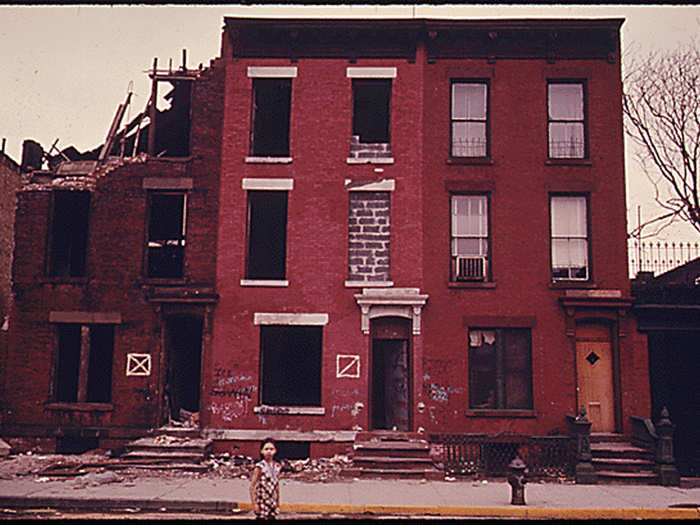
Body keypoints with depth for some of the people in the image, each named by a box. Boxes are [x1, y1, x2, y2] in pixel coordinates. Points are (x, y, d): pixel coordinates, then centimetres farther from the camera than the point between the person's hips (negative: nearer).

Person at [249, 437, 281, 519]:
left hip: (273, 504, 5)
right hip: (262, 503, -5)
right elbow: (252, 486, -10)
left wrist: (278, 503, 15)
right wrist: (254, 504, -13)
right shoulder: (260, 466, -10)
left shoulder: (277, 466, 6)